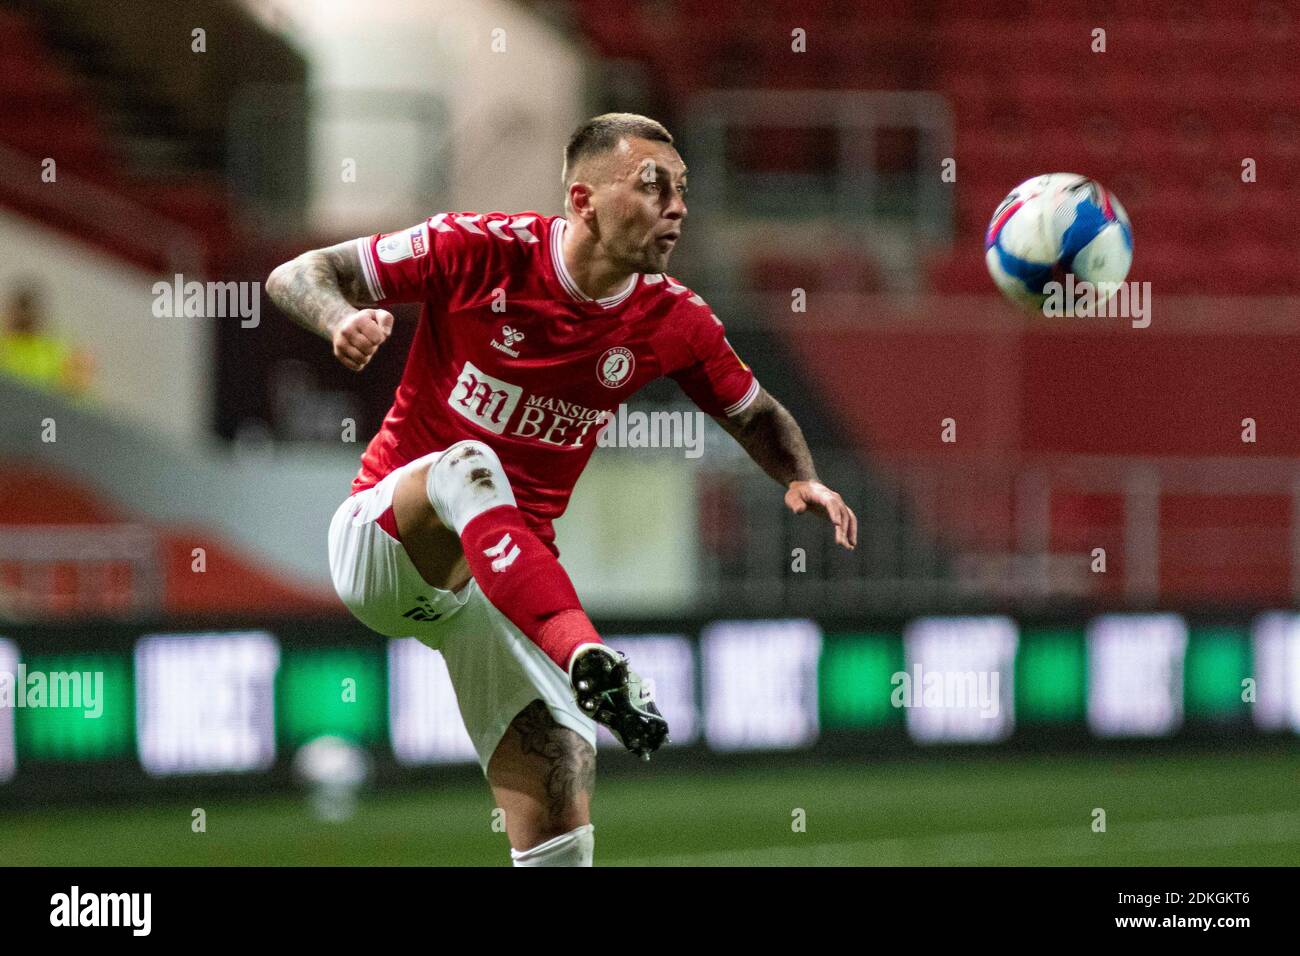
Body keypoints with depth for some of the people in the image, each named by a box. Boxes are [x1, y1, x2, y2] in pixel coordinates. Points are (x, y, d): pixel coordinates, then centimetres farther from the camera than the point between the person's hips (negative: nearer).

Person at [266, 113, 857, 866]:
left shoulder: (673, 320, -2)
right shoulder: (483, 251, -13)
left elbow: (756, 416, 15)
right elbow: (296, 277, -10)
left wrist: (803, 479, -8)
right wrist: (344, 319, -34)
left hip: (514, 573, 4)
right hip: (383, 545, -4)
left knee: (560, 838, -10)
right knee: (469, 464, -38)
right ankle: (588, 662, -56)